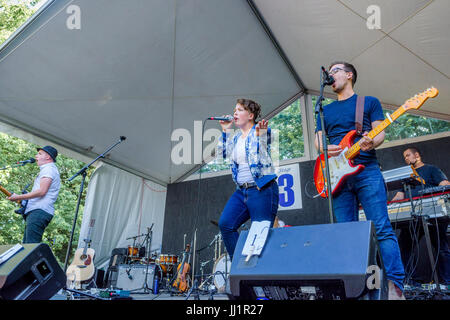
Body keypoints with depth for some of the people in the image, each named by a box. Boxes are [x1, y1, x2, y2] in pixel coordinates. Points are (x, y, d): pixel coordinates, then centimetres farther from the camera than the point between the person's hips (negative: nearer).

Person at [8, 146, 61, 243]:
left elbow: (41, 191, -16)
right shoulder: (46, 169, 29)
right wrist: (23, 201, 19)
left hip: (39, 211, -11)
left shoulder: (49, 168, -5)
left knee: (31, 246, -16)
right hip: (36, 211, 11)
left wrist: (19, 197, -9)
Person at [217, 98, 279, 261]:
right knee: (225, 224, -10)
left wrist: (259, 135, -28)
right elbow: (222, 154, 10)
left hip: (262, 191, -6)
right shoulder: (236, 136, 17)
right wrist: (225, 130, 10)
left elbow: (261, 158, -15)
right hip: (241, 191, 6)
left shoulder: (262, 130, -2)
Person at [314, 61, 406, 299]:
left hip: (367, 170, -3)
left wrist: (371, 143, -18)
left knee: (382, 228, -10)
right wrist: (324, 148, -8)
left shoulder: (369, 102, 13)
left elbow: (380, 133, 5)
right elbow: (318, 140, 16)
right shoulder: (325, 111, 22)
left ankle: (396, 286, -7)